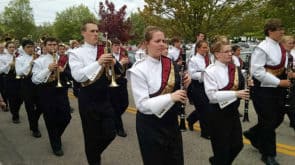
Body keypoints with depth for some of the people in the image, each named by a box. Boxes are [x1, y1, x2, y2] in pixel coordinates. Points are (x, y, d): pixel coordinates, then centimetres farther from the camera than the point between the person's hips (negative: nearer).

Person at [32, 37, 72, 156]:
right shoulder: (39, 61, -3)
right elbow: (35, 80, -11)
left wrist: (63, 71, -13)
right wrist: (48, 69, -21)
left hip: (61, 89, 3)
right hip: (46, 92, -3)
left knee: (66, 117, 5)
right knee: (51, 120, 5)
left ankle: (55, 136, 36)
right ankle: (56, 146, 23)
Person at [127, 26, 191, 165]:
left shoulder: (170, 64, 1)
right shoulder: (139, 69, -16)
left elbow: (176, 90, 10)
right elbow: (142, 104, -20)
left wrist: (185, 84, -11)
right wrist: (170, 97, -30)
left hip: (171, 121, 6)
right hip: (149, 125, -5)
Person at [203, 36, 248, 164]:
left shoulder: (233, 68, 6)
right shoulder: (210, 71, -16)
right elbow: (212, 95, -23)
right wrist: (235, 93, -27)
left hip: (232, 110, 7)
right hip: (218, 113, -7)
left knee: (237, 144, 16)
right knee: (222, 147, 5)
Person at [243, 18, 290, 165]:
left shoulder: (280, 47, 9)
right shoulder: (262, 48, -18)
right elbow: (256, 71, -25)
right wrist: (279, 82, -22)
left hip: (277, 89, 9)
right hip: (264, 90, -8)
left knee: (278, 118, 16)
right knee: (268, 121, 2)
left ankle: (252, 135, 38)